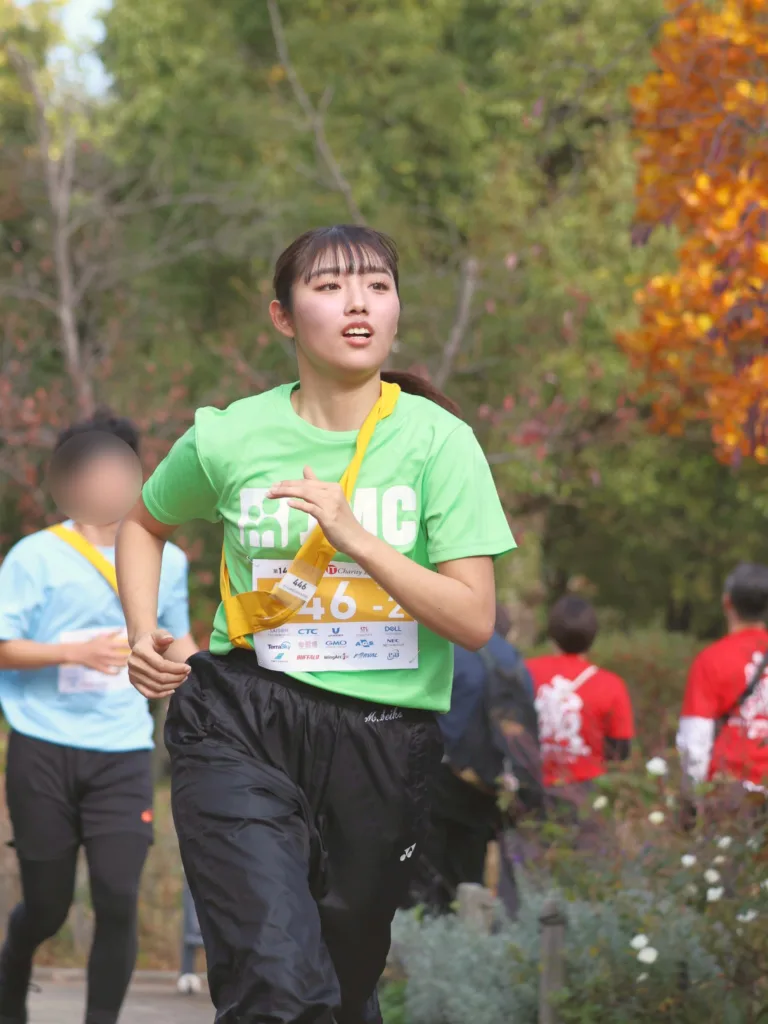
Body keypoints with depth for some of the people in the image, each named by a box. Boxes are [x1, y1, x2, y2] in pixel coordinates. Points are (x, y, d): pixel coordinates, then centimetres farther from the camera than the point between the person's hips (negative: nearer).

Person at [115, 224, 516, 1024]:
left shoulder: (438, 441, -4)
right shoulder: (228, 438, -1)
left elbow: (475, 620, -9)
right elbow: (144, 524, 21)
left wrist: (355, 536, -19)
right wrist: (142, 636, 5)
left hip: (381, 740, 1)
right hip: (240, 724, -1)